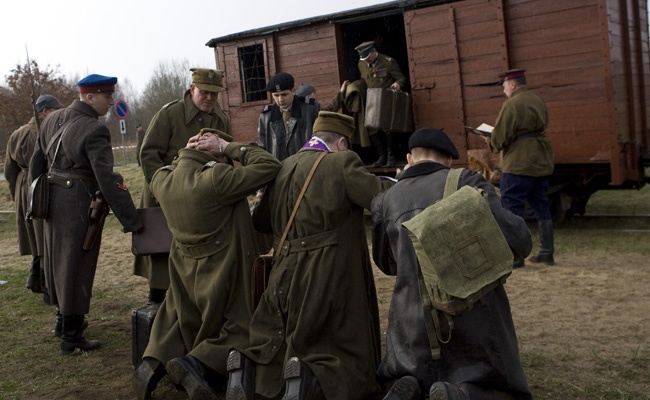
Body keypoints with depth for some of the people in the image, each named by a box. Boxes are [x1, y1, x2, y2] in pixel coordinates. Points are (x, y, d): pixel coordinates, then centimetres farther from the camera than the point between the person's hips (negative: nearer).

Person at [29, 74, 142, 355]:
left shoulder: (53, 119, 7)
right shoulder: (94, 131, -19)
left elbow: (36, 161, 15)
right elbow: (108, 181, -25)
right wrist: (132, 221, -22)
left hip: (53, 202, 8)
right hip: (79, 206, -8)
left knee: (58, 262, 20)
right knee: (76, 268, 2)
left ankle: (64, 319, 37)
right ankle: (71, 337, 11)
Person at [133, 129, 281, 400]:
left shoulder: (162, 180, -5)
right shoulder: (215, 179, -26)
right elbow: (270, 166, -24)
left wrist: (185, 153, 8)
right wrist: (229, 147, -17)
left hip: (185, 270, 7)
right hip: (223, 272, -6)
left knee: (179, 322, 28)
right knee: (239, 329, 10)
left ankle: (153, 362, 6)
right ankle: (196, 363, -11)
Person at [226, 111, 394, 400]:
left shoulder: (283, 167, 9)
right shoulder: (342, 162, -9)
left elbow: (261, 221, 17)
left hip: (287, 276, 6)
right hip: (331, 280, -5)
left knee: (274, 345, 25)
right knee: (348, 356, 9)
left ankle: (246, 363, -6)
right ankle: (308, 375, -20)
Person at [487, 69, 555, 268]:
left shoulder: (511, 104, -13)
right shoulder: (538, 101, 13)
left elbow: (501, 136, -16)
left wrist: (491, 143, 7)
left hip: (518, 164, -8)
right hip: (542, 163, 9)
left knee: (512, 209, -2)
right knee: (541, 207, 14)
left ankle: (515, 256, -1)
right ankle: (547, 253, 19)